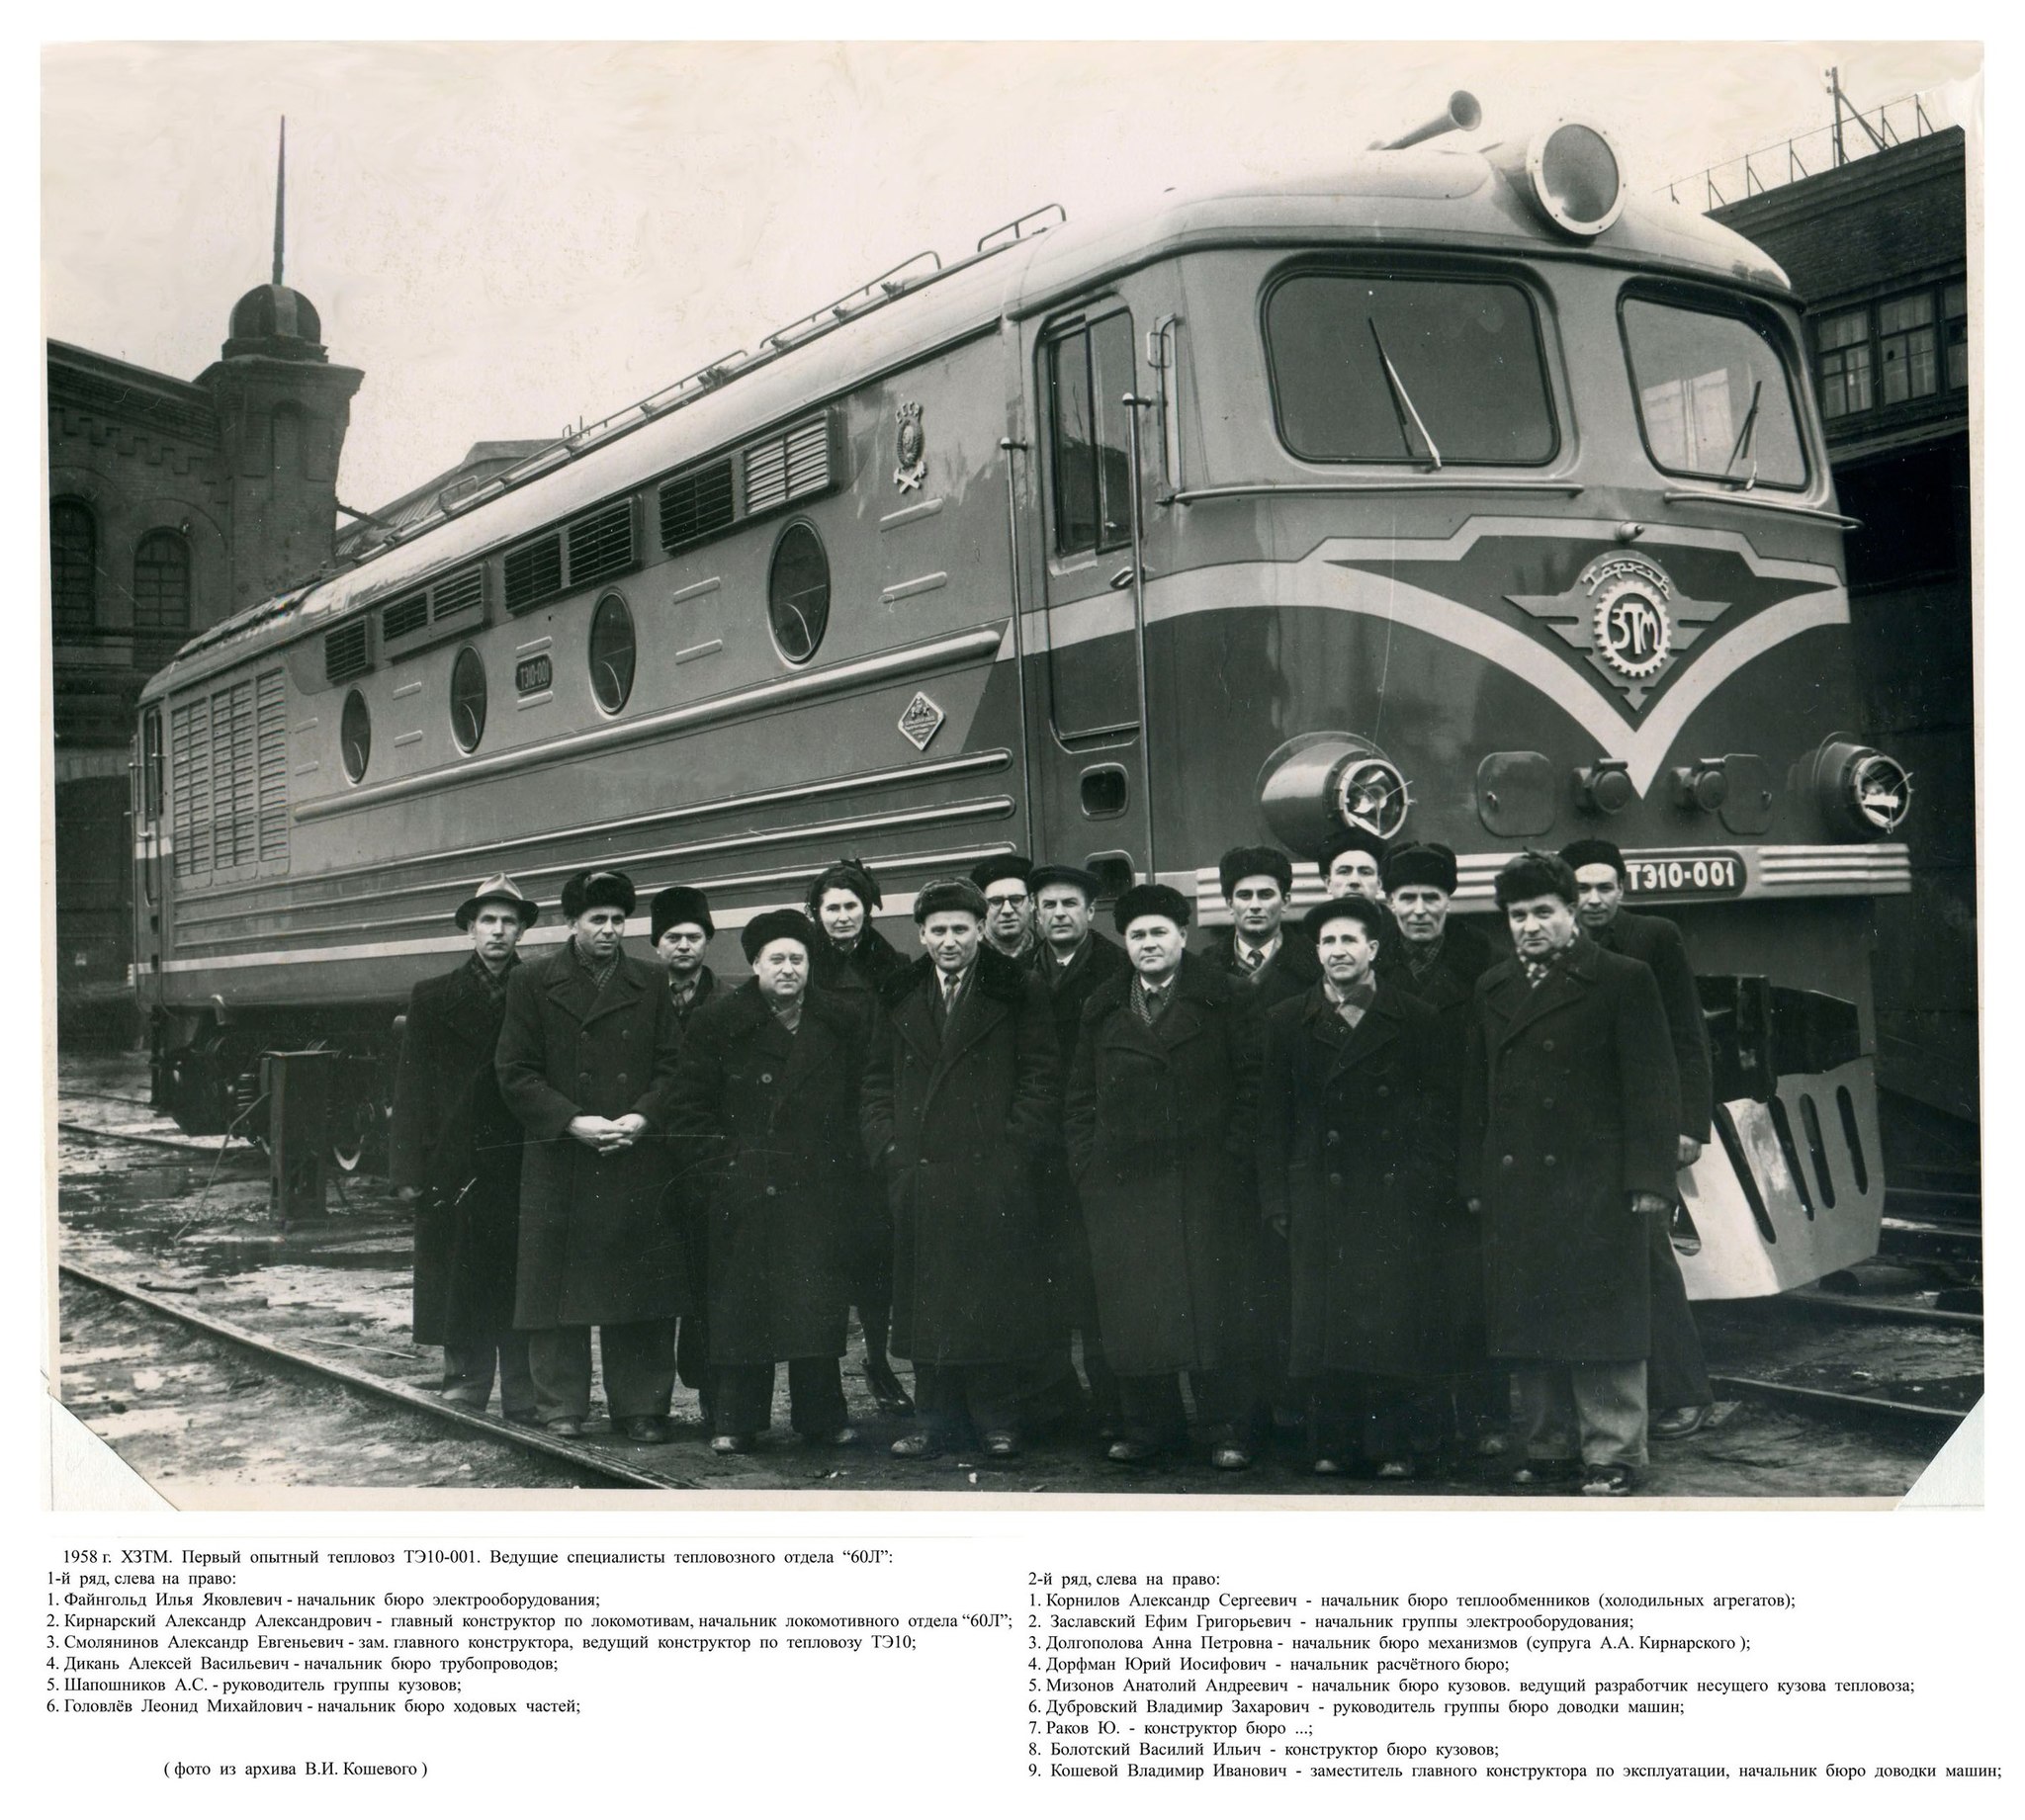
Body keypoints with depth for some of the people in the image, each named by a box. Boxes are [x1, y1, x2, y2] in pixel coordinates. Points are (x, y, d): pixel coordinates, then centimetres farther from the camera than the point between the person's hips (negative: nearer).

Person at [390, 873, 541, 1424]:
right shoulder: (432, 999, 7)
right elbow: (411, 1089, 4)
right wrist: (411, 1171, -3)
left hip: (524, 1166, 0)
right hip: (455, 1167, 1)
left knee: (522, 1283, 1)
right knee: (460, 1285, 3)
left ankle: (525, 1399, 7)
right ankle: (466, 1388, 13)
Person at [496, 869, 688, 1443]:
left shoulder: (650, 985, 12)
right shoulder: (532, 985, 5)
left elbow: (672, 1067, 9)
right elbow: (516, 1073, 1)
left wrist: (643, 1118, -9)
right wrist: (573, 1121, -11)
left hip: (639, 1163, 2)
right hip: (559, 1165, -1)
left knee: (643, 1288, 2)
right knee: (559, 1286, 0)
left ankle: (641, 1408, 11)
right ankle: (561, 1408, 10)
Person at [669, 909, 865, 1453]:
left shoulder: (843, 1022, 8)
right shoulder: (719, 1023, 2)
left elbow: (859, 1105, 11)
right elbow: (690, 1107, 2)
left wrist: (850, 1173, 4)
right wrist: (715, 1175, -4)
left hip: (820, 1190, 2)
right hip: (742, 1193, -1)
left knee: (819, 1303, 2)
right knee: (739, 1304, 0)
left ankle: (821, 1415, 12)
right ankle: (734, 1421, 7)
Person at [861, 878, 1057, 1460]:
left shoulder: (1017, 992, 4)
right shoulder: (900, 998, 14)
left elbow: (1039, 1079, 1)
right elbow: (878, 1081, 16)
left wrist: (1010, 1153, -8)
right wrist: (887, 1150, 3)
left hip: (994, 1176, -3)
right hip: (918, 1173, 3)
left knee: (995, 1298, -2)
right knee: (927, 1300, 3)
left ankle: (997, 1420, 8)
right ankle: (935, 1422, 10)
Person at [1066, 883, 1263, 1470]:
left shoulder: (1222, 1001, 4)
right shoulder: (1102, 1011, 14)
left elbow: (1251, 1083, 1)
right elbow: (1082, 1097, 15)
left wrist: (1233, 1156, -7)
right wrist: (1086, 1165, 5)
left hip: (1205, 1180, -3)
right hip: (1121, 1185, 3)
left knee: (1212, 1305, -3)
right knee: (1133, 1307, 3)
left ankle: (1227, 1430, 4)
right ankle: (1150, 1424, 12)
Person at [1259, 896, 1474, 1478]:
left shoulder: (1417, 1020, 5)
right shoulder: (1287, 1023, 8)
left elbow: (1439, 1111, 4)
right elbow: (1273, 1119, 7)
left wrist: (1430, 1187, -4)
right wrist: (1277, 1201, 1)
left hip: (1398, 1200, -1)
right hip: (1320, 1200, 1)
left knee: (1398, 1317, -4)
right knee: (1326, 1320, 2)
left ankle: (1398, 1444, 4)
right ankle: (1334, 1441, 10)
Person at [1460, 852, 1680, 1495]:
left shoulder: (1623, 981, 0)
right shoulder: (1493, 990, 16)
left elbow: (1651, 1086, -4)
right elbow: (1477, 1091, 17)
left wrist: (1649, 1178, -10)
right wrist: (1475, 1181, 11)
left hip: (1594, 1186, -5)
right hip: (1512, 1189, 5)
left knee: (1601, 1319, -2)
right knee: (1526, 1319, 7)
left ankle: (1614, 1453, 6)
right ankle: (1547, 1444, 17)